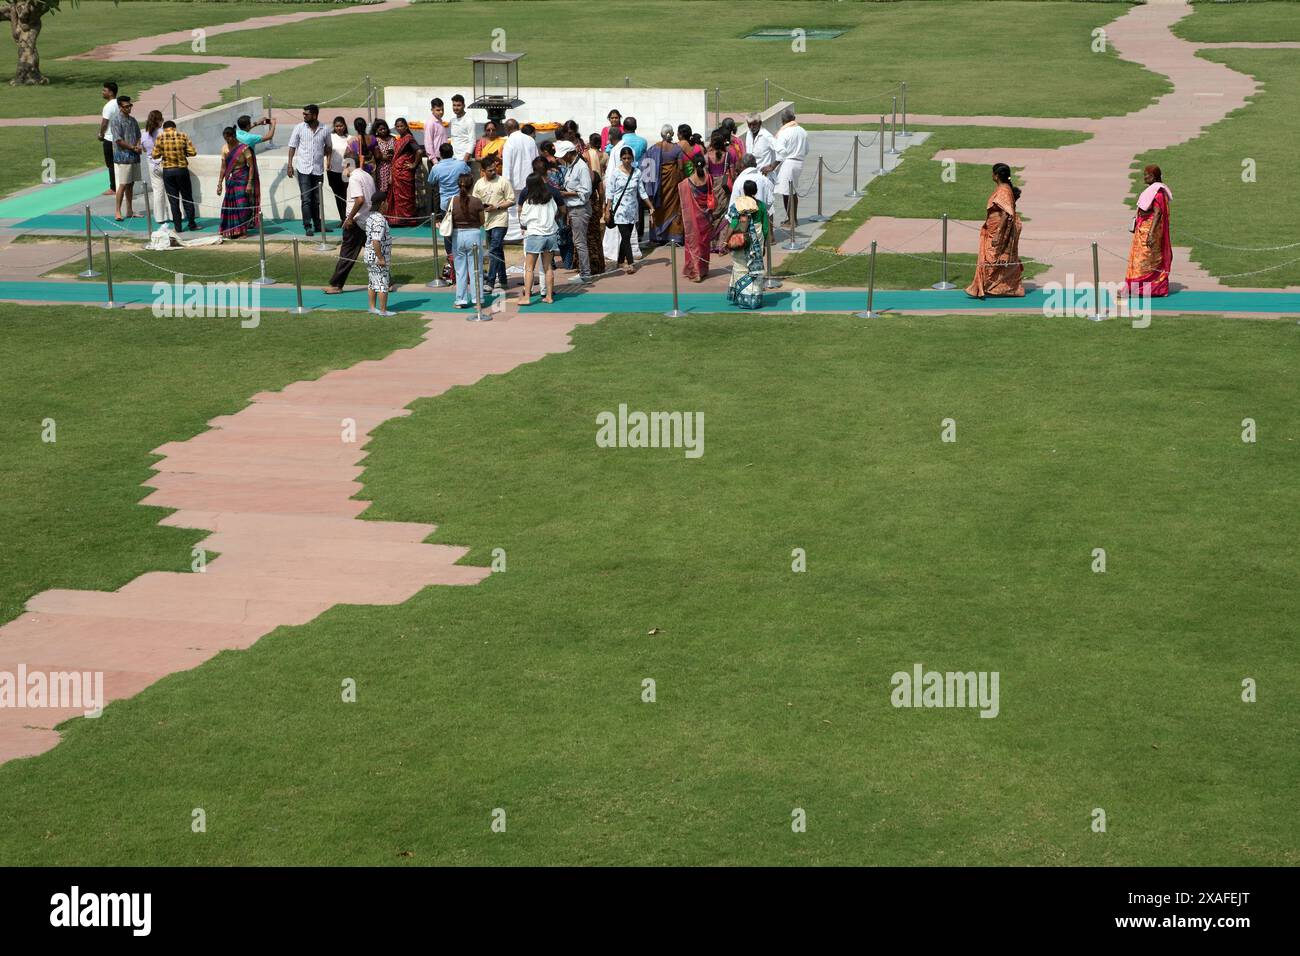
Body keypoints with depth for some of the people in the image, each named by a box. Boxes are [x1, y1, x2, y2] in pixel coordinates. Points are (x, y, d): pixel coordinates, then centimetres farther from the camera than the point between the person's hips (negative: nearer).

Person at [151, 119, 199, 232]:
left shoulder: (160, 137, -5)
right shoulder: (182, 136, -4)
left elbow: (155, 155, -5)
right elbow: (193, 152, -6)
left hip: (167, 171, 0)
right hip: (182, 169, 0)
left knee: (173, 200, 7)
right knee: (187, 198, 11)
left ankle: (177, 227, 8)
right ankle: (192, 224, 14)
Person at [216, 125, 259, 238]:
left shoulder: (244, 148, -11)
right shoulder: (225, 149, 4)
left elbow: (251, 166, -11)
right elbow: (223, 168, 9)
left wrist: (249, 183, -16)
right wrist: (220, 184, 7)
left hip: (242, 179, -6)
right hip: (230, 180, 6)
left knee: (242, 204, -6)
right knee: (230, 205, 7)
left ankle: (243, 231, 1)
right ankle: (232, 230, 15)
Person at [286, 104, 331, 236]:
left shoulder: (324, 130, 0)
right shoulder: (299, 128, -2)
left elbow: (327, 146, 16)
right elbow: (292, 147, 2)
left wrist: (328, 160, 3)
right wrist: (290, 165, -3)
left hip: (318, 169, 2)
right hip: (303, 169, -2)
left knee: (317, 199, 9)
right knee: (306, 199, -5)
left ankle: (318, 224, 21)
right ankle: (307, 226, -3)